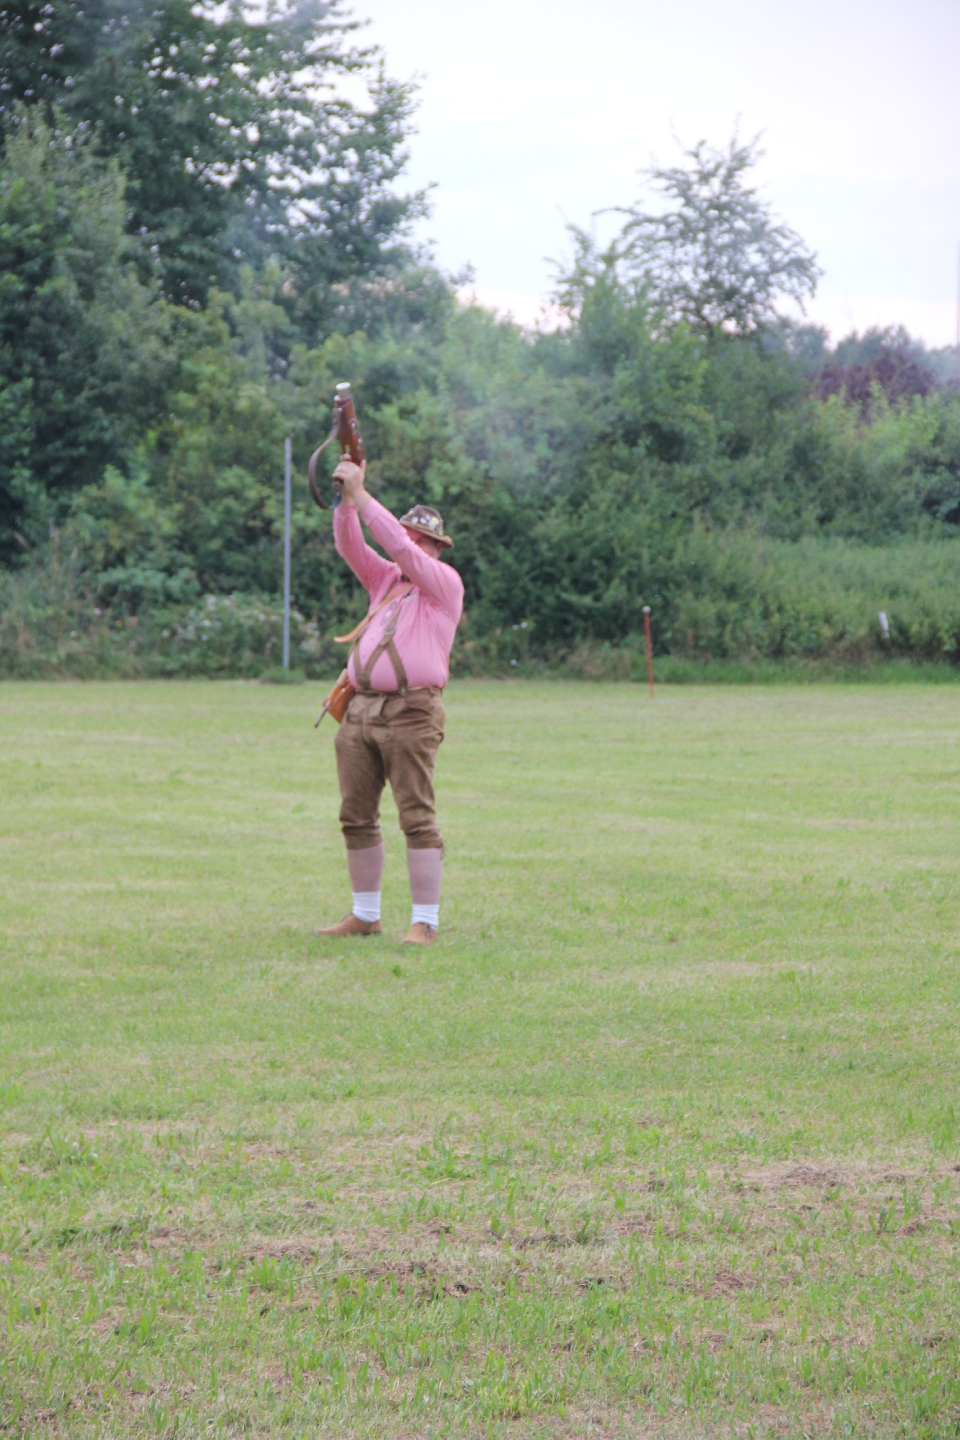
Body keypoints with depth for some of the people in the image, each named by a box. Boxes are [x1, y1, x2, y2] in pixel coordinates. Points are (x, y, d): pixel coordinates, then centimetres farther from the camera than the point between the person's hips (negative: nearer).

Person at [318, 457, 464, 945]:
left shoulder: (444, 583, 2)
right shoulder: (385, 579, 21)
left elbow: (400, 547, -10)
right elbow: (350, 545, 11)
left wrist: (361, 494, -9)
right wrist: (345, 496, -4)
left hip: (409, 714, -7)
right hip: (359, 712, 7)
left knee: (417, 819, -10)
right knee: (356, 818, 7)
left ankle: (425, 922, -8)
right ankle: (364, 915, 16)